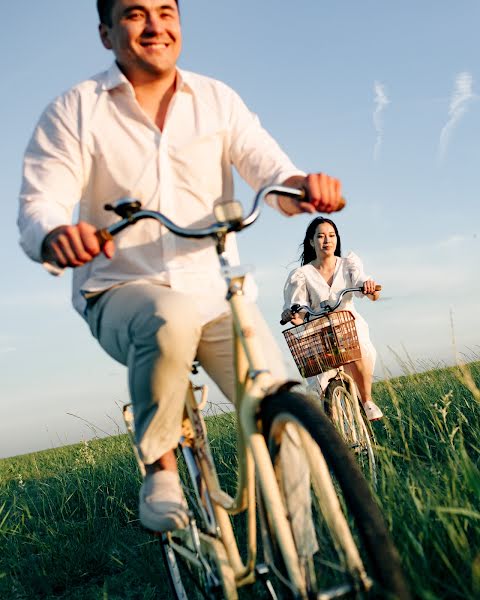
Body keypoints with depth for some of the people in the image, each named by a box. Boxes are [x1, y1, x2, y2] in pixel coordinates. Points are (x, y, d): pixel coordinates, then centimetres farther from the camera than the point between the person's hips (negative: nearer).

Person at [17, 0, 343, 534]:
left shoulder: (217, 100, 7)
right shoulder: (74, 111, -1)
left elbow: (267, 166, -3)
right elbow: (38, 204, -11)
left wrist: (300, 185, -29)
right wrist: (55, 236, -36)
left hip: (214, 289, 3)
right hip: (120, 291, -2)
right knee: (170, 320, -38)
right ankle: (160, 469, -13)